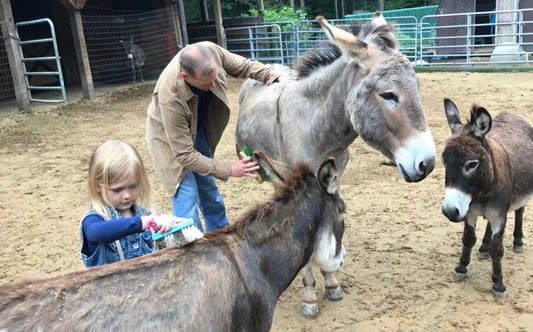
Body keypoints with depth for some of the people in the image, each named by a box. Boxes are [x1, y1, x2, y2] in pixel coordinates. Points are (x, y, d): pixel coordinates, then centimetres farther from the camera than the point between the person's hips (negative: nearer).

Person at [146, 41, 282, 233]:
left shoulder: (211, 51, -30)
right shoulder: (170, 97, -42)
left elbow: (244, 66, -7)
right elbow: (184, 155, -34)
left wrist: (277, 78, -17)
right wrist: (229, 170, -31)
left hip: (201, 130, 6)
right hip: (172, 139, -6)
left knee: (209, 189, 19)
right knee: (187, 196, -11)